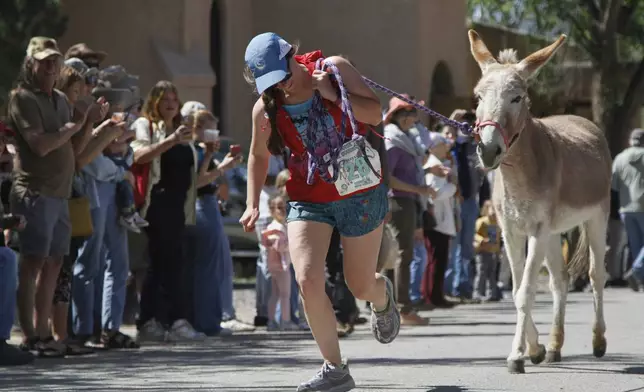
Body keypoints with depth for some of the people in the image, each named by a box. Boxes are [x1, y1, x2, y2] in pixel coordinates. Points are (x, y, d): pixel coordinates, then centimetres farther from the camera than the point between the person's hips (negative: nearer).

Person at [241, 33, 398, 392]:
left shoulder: (334, 68, -12)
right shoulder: (266, 109, -7)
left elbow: (375, 113, -15)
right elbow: (259, 156, 11)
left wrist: (334, 95, -28)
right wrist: (253, 204, 2)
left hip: (361, 194, -1)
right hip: (308, 200, 1)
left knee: (361, 286, 9)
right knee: (308, 281, -18)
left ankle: (383, 297, 50)